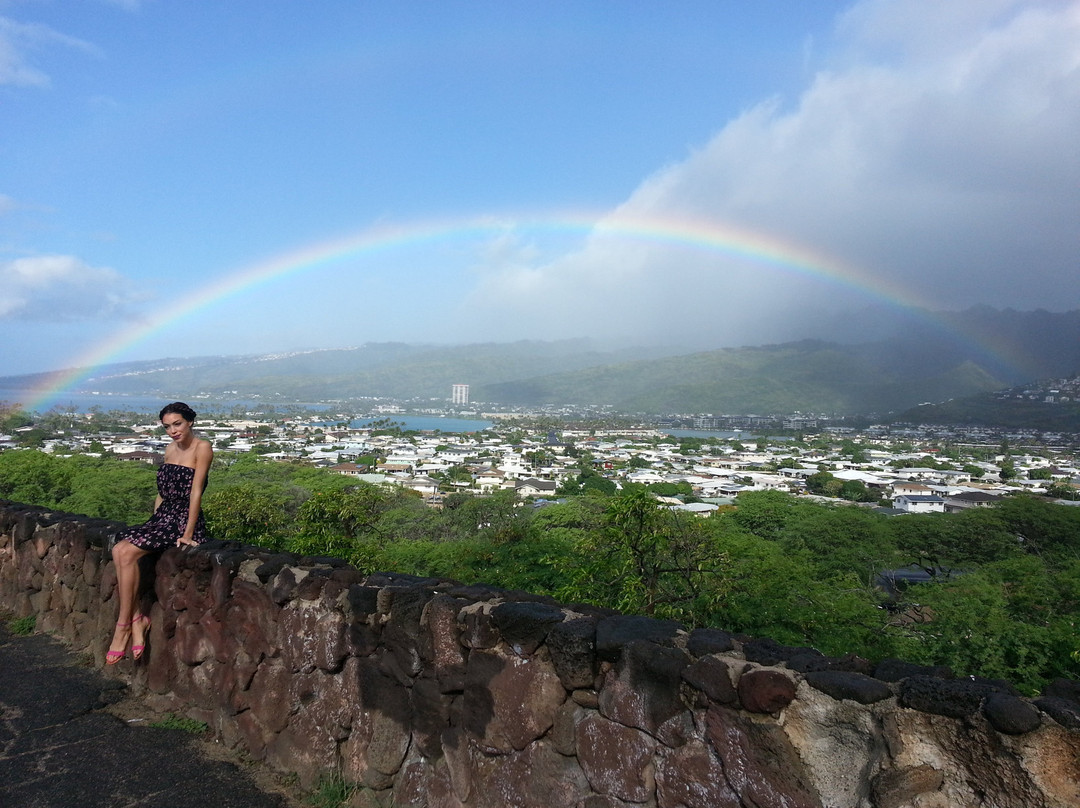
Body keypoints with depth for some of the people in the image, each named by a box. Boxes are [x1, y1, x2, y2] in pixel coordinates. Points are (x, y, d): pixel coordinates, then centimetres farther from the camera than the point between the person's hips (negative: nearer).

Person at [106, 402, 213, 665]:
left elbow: (196, 492, -14)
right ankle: (136, 619, -13)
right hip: (163, 517, 7)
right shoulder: (170, 449, 15)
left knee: (128, 553, -22)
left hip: (185, 520, -7)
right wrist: (153, 522, 9)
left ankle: (123, 625, -11)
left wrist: (188, 534, -16)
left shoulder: (202, 448, -9)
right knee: (118, 550, -18)